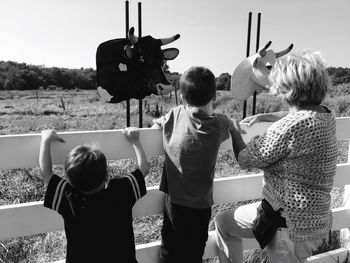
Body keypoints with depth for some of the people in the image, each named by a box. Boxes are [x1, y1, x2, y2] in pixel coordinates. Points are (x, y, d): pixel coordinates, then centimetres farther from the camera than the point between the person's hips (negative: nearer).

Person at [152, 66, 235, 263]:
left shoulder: (175, 115, -10)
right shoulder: (219, 124, -14)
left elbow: (156, 123, 8)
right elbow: (231, 127, 9)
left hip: (173, 200, 2)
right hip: (199, 204, -2)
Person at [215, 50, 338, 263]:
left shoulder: (289, 127, -29)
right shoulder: (326, 115, -3)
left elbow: (245, 160, -16)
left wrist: (233, 131, 1)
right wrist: (264, 116, 19)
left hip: (290, 224, -8)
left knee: (223, 223, 13)